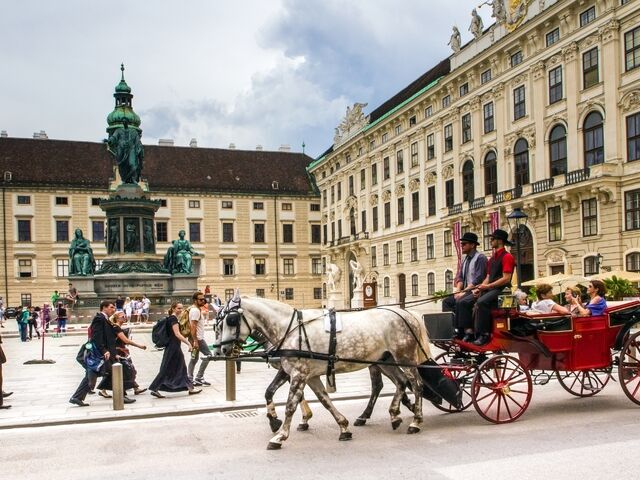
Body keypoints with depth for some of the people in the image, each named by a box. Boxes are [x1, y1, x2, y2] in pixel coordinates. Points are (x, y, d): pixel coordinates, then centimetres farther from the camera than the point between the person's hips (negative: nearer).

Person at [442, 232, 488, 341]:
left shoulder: (480, 257, -8)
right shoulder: (464, 259, 18)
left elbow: (478, 279, -17)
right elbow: (460, 277, 16)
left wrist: (464, 292, -19)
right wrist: (458, 291, -3)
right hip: (466, 291, 9)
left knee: (462, 302, -32)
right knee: (447, 301, -3)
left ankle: (468, 332, -28)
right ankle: (451, 328, -10)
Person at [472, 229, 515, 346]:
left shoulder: (507, 256, -5)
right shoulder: (492, 258, 22)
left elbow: (506, 279, -14)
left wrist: (488, 286, -16)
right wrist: (480, 288, 2)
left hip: (501, 289, -9)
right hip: (491, 289, 9)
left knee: (481, 302, -31)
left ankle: (484, 335, -27)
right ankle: (477, 334, -13)